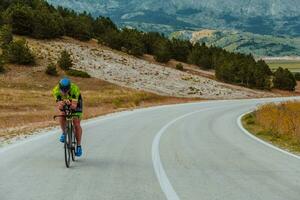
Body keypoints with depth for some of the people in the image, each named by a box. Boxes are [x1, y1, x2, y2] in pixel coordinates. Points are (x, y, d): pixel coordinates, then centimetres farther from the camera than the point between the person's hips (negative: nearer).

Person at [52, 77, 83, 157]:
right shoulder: (56, 90, -33)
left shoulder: (75, 89, -39)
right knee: (61, 118, -25)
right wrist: (61, 104, -59)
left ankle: (79, 146, 3)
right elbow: (59, 106, -36)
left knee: (76, 124, -10)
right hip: (64, 104, 2)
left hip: (75, 103, -2)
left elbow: (74, 106, -43)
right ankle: (64, 133, 4)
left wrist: (70, 103, -65)